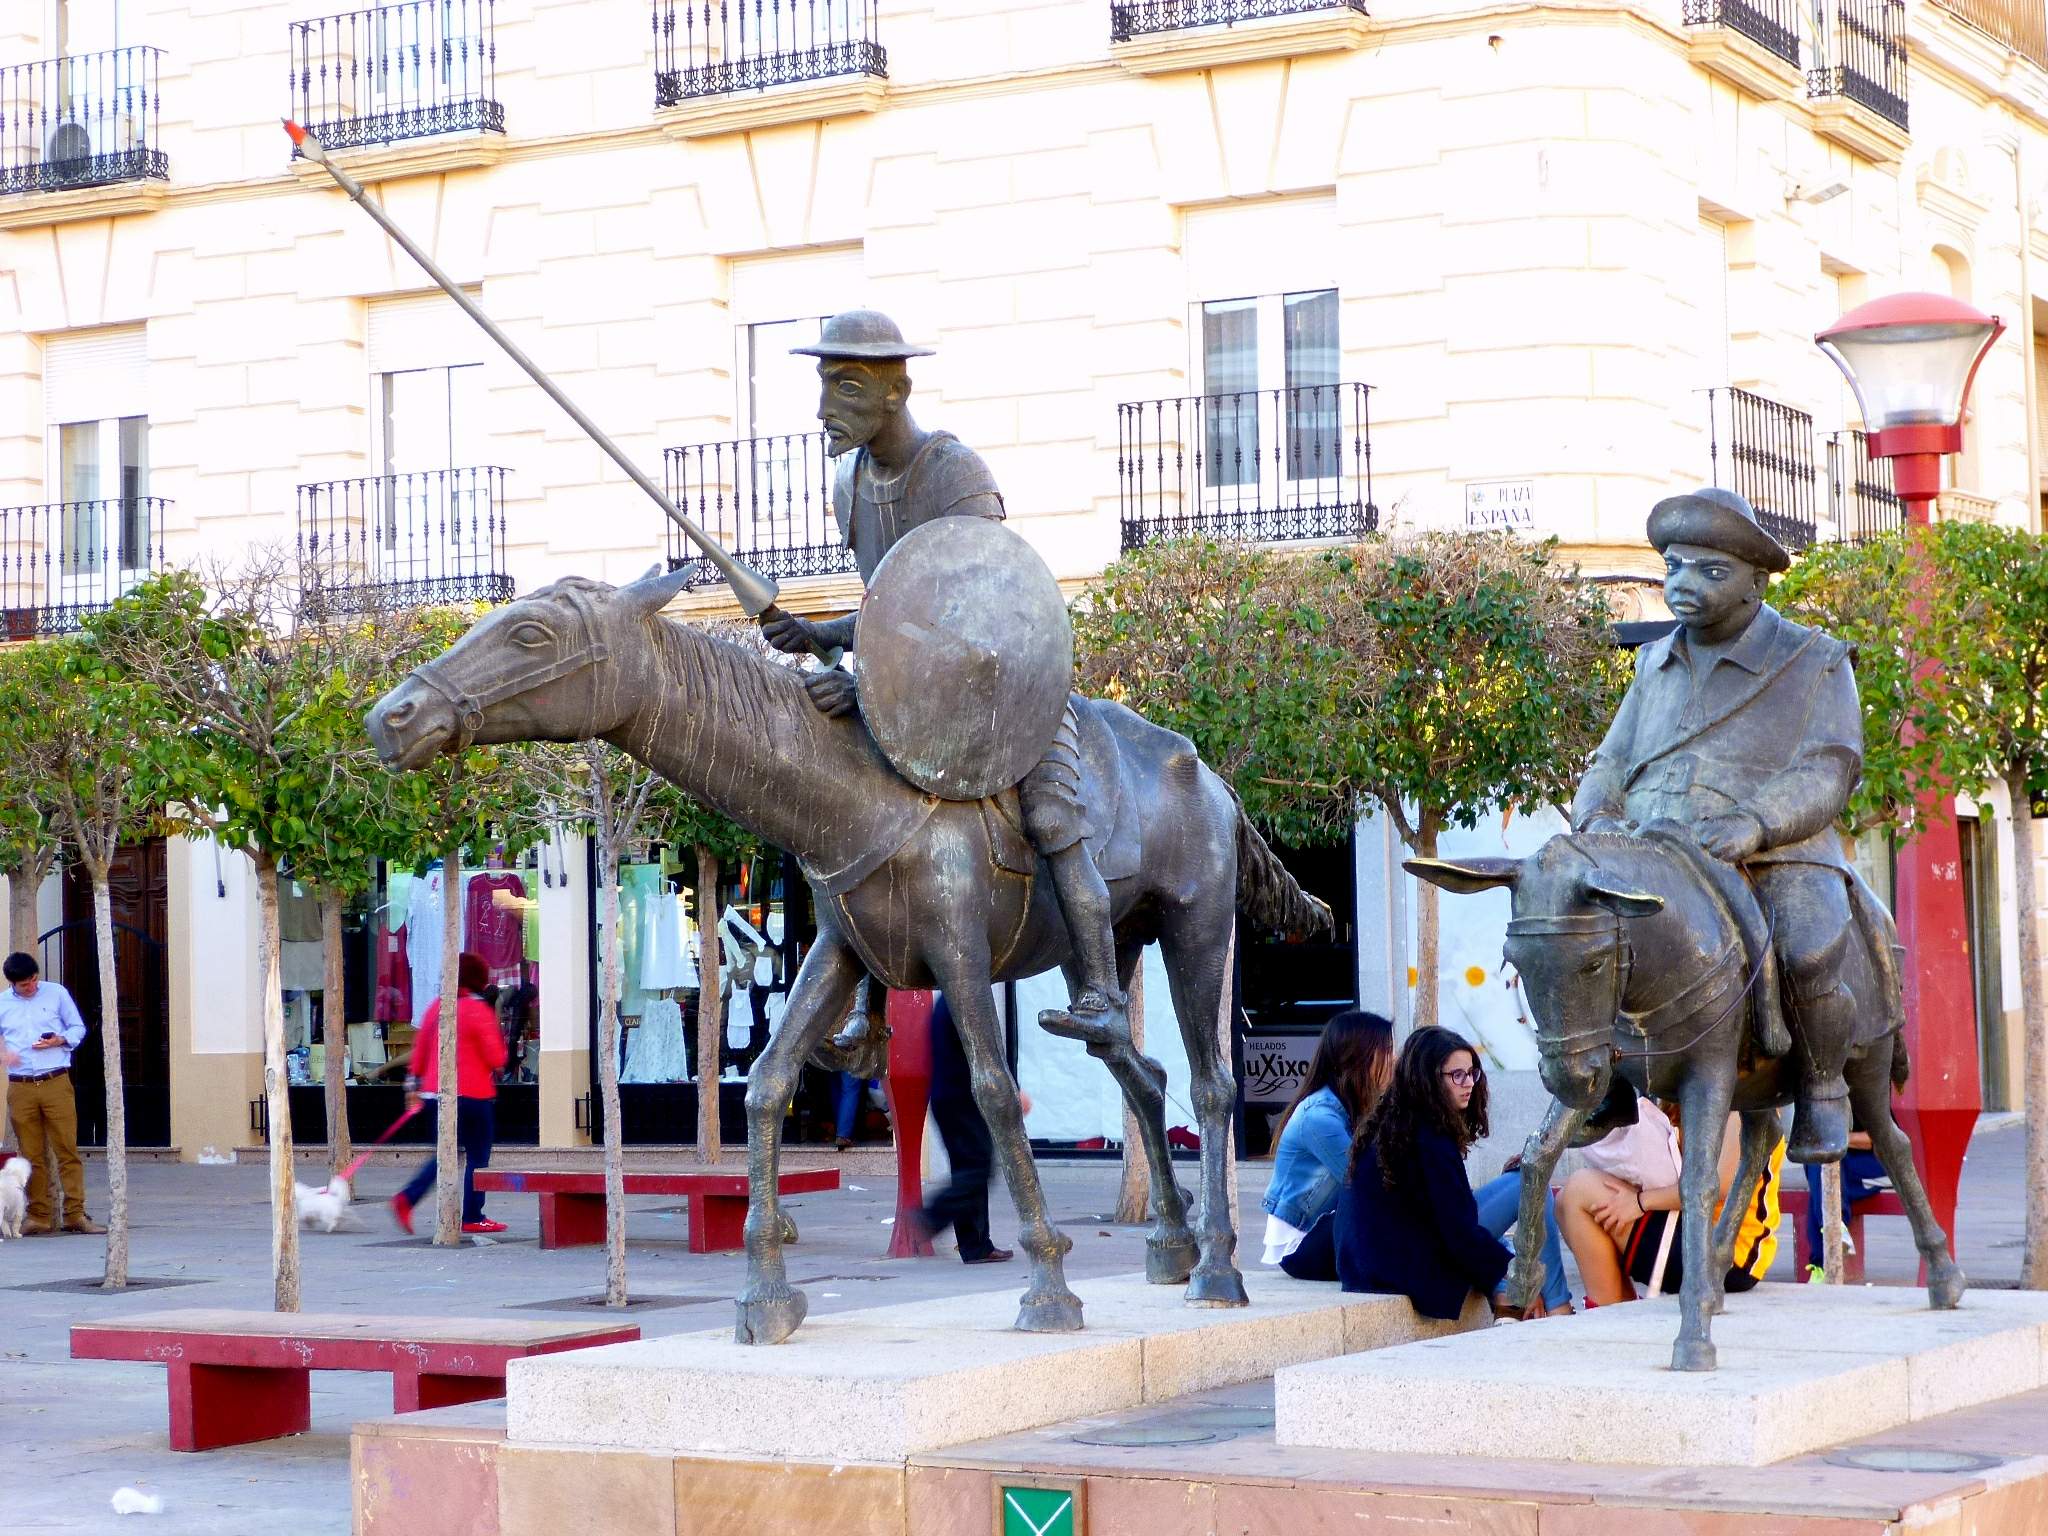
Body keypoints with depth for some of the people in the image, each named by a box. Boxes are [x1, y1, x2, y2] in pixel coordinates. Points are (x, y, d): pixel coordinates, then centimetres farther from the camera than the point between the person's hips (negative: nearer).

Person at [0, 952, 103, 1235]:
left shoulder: (57, 993, 5)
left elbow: (78, 1028, 11)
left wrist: (60, 1041, -9)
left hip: (56, 1084, -1)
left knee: (68, 1149, -4)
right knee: (31, 1156, 3)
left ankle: (75, 1214, -3)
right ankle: (38, 1216, 8)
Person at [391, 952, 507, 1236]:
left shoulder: (436, 1007, 8)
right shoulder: (478, 1010, -10)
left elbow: (419, 1048, 14)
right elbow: (496, 1058, -10)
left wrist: (416, 1083, 23)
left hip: (435, 1092, 6)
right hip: (473, 1095, -6)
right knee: (477, 1155, 5)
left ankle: (407, 1198, -3)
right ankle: (472, 1217, 5)